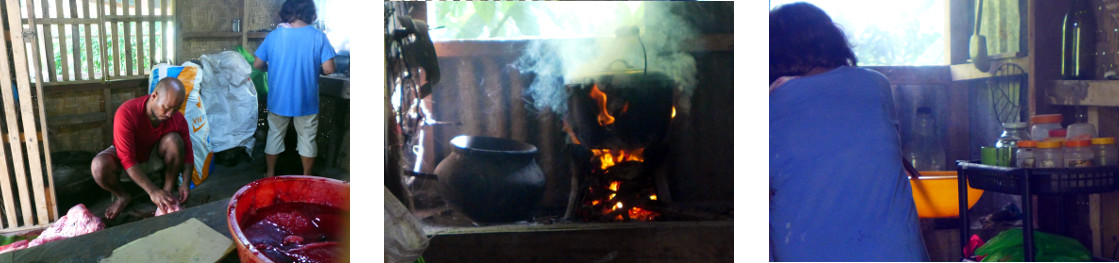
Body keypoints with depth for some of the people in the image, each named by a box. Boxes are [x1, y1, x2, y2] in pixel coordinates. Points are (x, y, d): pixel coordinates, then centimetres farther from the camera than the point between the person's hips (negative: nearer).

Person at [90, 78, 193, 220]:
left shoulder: (178, 119, -21)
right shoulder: (126, 113, -34)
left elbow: (187, 154, -12)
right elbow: (127, 159, -37)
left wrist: (185, 183, -32)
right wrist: (153, 191, -44)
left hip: (154, 156, 2)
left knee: (174, 140, -29)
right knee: (99, 166, -35)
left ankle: (168, 192, -14)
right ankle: (123, 197, -5)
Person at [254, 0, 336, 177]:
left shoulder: (273, 36, -6)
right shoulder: (318, 37, -12)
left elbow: (257, 65, -2)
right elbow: (329, 69, -14)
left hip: (278, 100, 2)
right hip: (307, 101, -1)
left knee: (275, 135, 19)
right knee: (307, 139, 14)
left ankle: (270, 175, 30)